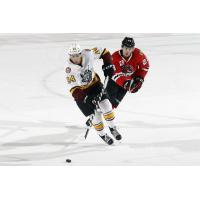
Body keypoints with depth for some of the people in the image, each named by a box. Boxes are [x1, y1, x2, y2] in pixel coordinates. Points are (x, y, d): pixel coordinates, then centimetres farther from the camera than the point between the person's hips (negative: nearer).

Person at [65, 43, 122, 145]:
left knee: (105, 105, -10)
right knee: (96, 114, -5)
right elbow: (73, 89, -29)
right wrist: (85, 98, -41)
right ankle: (102, 135, 19)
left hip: (94, 84, 3)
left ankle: (113, 128, 13)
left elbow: (104, 52, -2)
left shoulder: (88, 54, -21)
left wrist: (108, 65, -10)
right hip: (81, 92, -3)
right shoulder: (70, 70, -28)